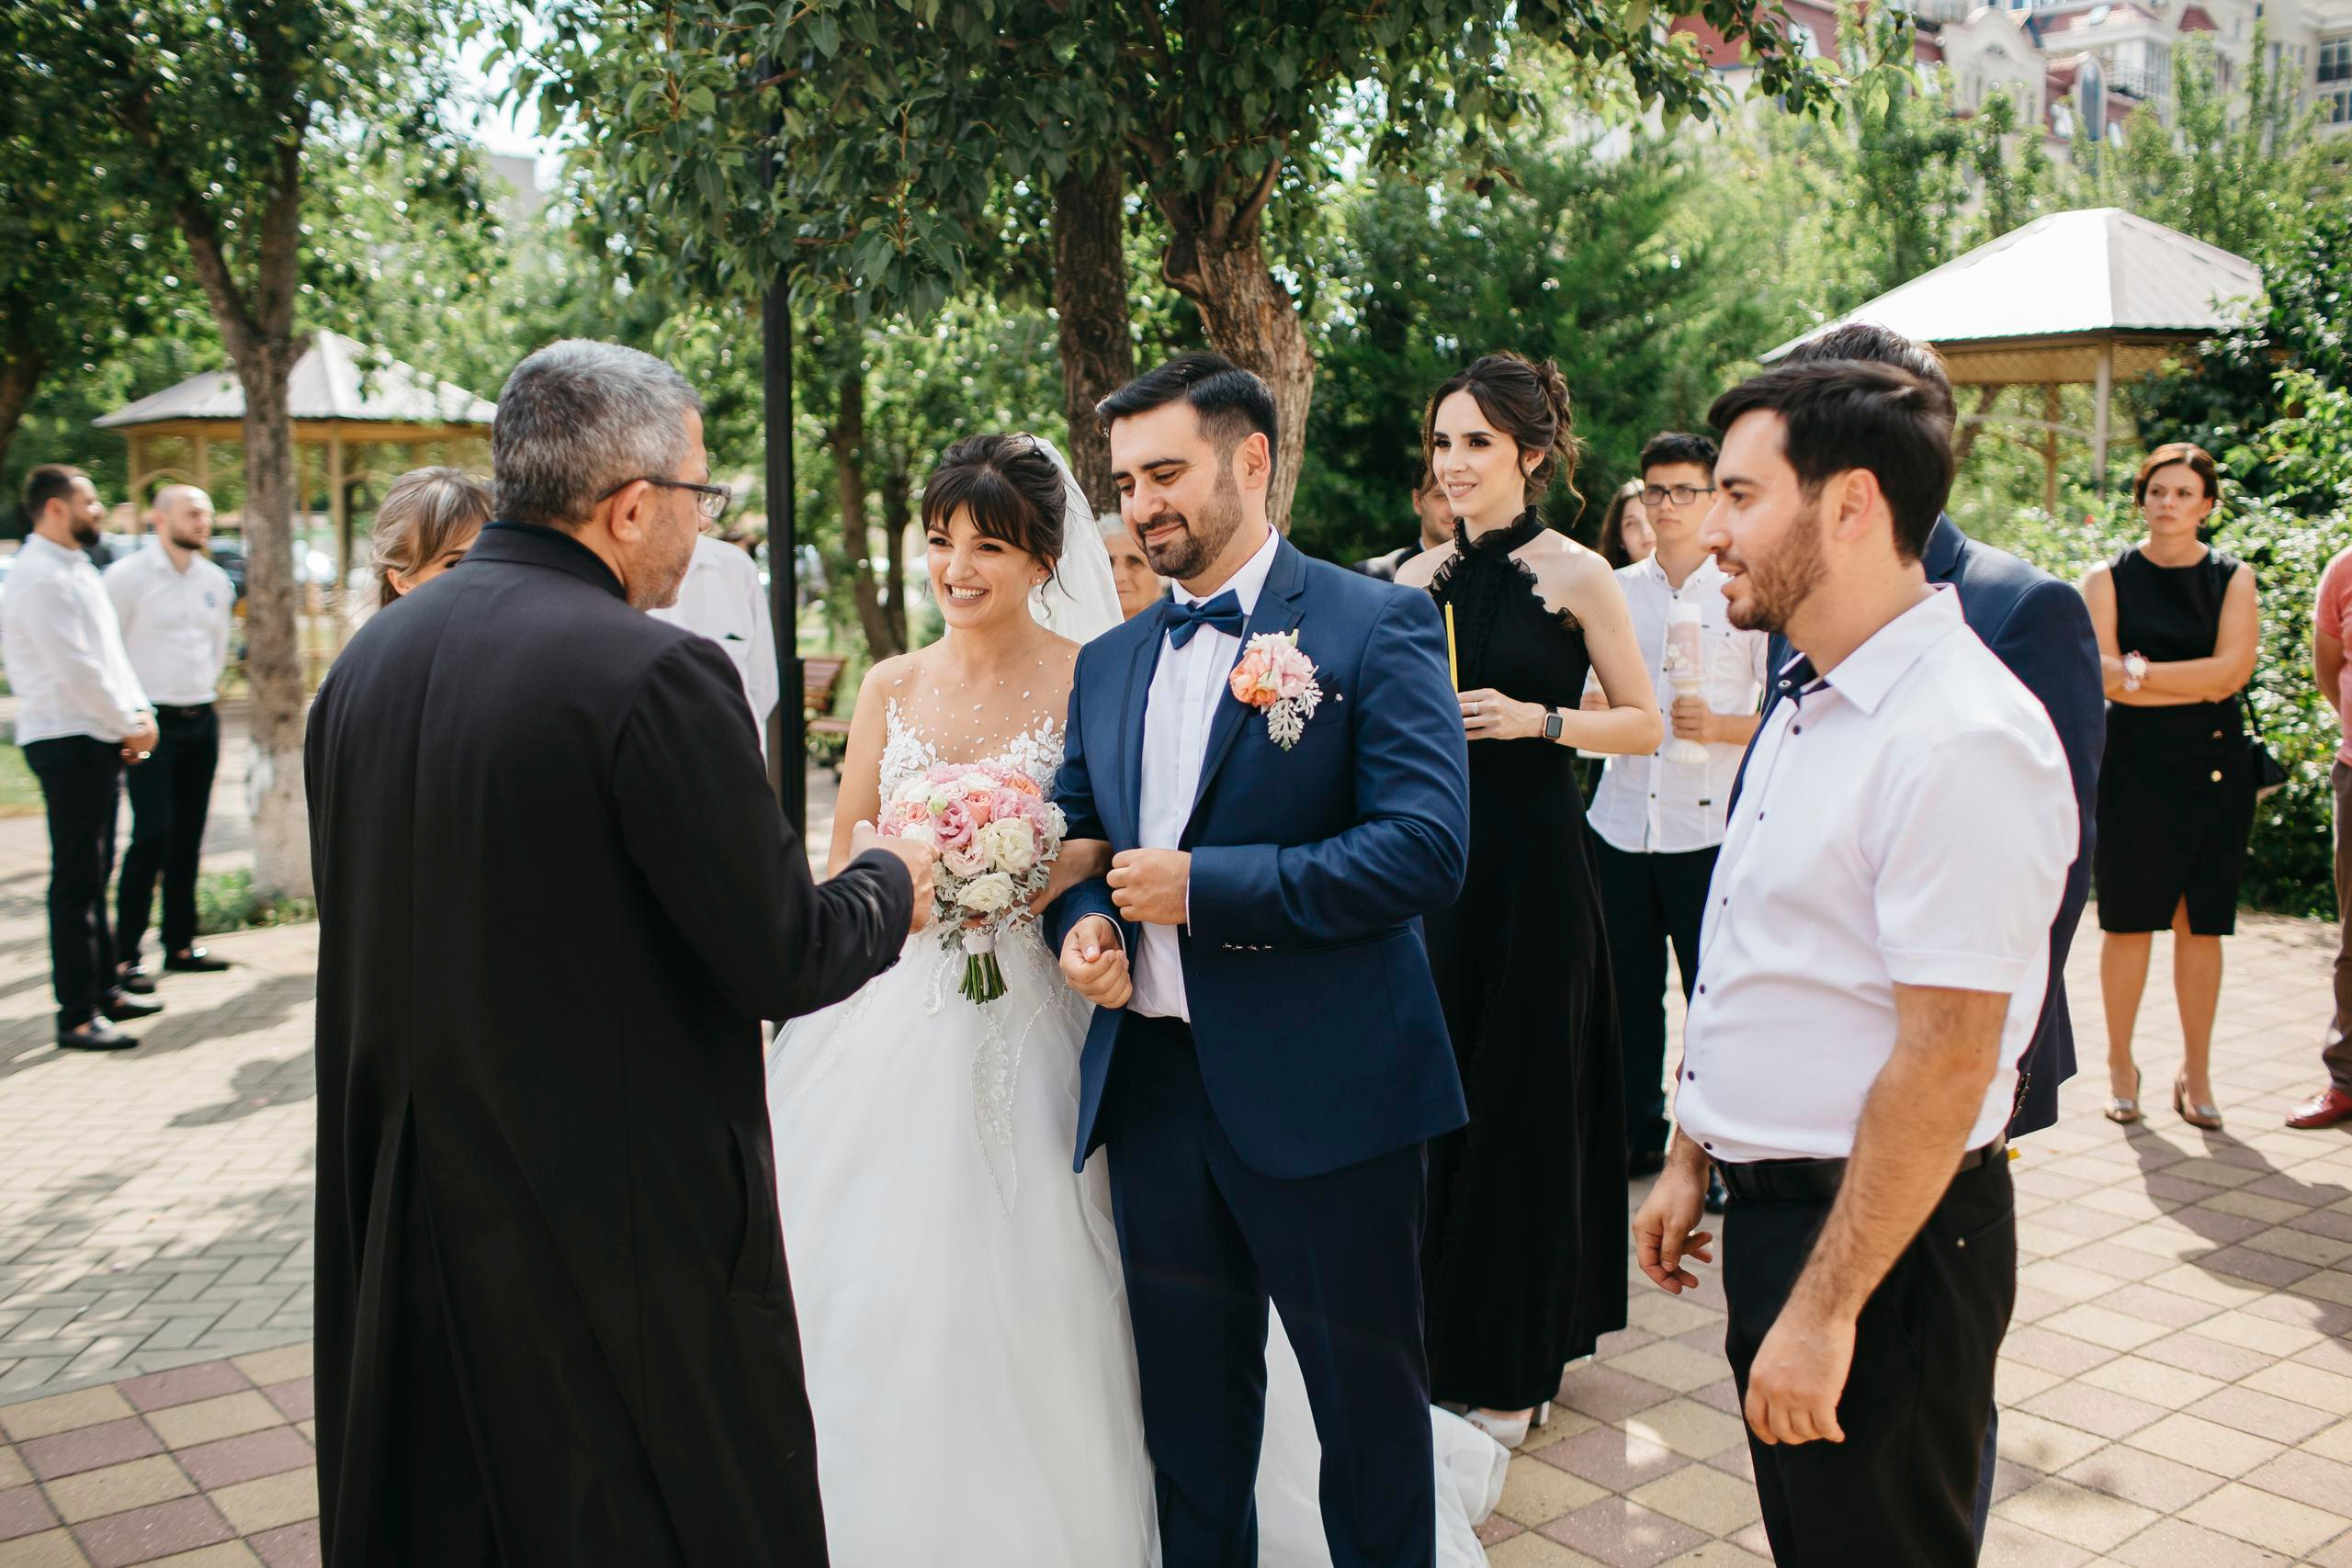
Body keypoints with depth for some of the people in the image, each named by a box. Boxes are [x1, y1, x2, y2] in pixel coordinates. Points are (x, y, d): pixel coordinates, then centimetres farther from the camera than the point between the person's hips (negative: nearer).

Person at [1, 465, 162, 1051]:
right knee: (75, 882, -5)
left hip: (100, 740, 10)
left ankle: (104, 990, 27)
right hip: (67, 744, -10)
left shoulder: (77, 570, 16)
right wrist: (129, 727, -10)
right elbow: (76, 672, -20)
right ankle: (77, 1017, 0)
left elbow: (110, 652, 17)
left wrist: (139, 711, 3)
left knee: (95, 875, 17)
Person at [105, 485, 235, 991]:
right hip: (150, 721, -6)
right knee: (151, 835, -11)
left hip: (202, 721, 6)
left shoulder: (215, 580, 10)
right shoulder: (127, 576, -8)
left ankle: (180, 944, 18)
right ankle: (125, 955, -4)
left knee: (189, 836, 9)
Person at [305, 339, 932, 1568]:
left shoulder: (363, 661, 3)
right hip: (622, 1226, -7)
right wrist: (886, 880, 3)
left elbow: (371, 928, 11)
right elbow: (780, 964, -16)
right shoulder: (654, 674, -20)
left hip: (406, 1234, 7)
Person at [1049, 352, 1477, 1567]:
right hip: (1150, 1085, 6)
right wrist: (1083, 922, -4)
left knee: (1368, 1407, 11)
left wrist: (1201, 886, -19)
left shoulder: (1376, 626, -8)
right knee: (1187, 1417, 18)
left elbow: (1425, 849, -18)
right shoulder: (1108, 664, 12)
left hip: (1319, 1089, -5)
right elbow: (1076, 838, 20)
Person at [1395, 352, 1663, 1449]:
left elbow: (1644, 724, -2)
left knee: (1525, 1101, 4)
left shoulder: (1575, 574, -5)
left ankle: (1515, 1366, 20)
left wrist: (1537, 720, -16)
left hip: (1533, 864, -4)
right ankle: (1443, 1336, 27)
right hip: (1437, 856, 5)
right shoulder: (1417, 580, 8)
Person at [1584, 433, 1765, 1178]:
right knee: (1629, 990, 9)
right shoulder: (1615, 590, 12)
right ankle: (1637, 1135, 24)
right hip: (1622, 822, 4)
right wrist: (1586, 708, -2)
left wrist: (1720, 727, -17)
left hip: (1709, 827, -3)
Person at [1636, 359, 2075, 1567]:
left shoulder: (1962, 739, -23)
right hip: (1773, 1201, 9)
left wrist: (1825, 1309, -21)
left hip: (1881, 1234, -9)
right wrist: (1690, 1161, 14)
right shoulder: (1809, 700, 8)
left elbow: (1943, 1063, -24)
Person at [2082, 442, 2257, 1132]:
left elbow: (2233, 669, -8)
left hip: (2215, 768, 1)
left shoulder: (2233, 579, 6)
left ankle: (2196, 1074, 15)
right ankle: (2121, 1067, 12)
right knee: (2129, 920, 0)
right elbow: (2103, 674, -9)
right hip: (2134, 765, -1)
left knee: (2200, 923, 5)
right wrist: (2198, 684, -14)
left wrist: (2143, 673, -13)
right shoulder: (2109, 577, 3)